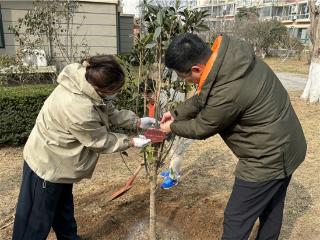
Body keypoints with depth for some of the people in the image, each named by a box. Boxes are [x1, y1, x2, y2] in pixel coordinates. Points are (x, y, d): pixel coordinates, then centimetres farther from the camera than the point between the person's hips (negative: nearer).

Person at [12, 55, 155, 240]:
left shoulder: (88, 80, -12)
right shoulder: (79, 108, -39)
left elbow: (110, 112, 3)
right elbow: (101, 141, -22)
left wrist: (137, 122, 1)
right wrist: (131, 142, -11)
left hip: (58, 160, 9)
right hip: (48, 164, -9)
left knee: (64, 208, 28)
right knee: (37, 219, 10)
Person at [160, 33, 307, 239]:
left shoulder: (227, 93, -35)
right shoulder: (229, 54, -8)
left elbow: (202, 128, -14)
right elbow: (203, 97, 7)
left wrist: (172, 127, 3)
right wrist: (176, 113, 9)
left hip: (269, 157, -9)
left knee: (236, 220, 6)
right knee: (271, 209, 27)